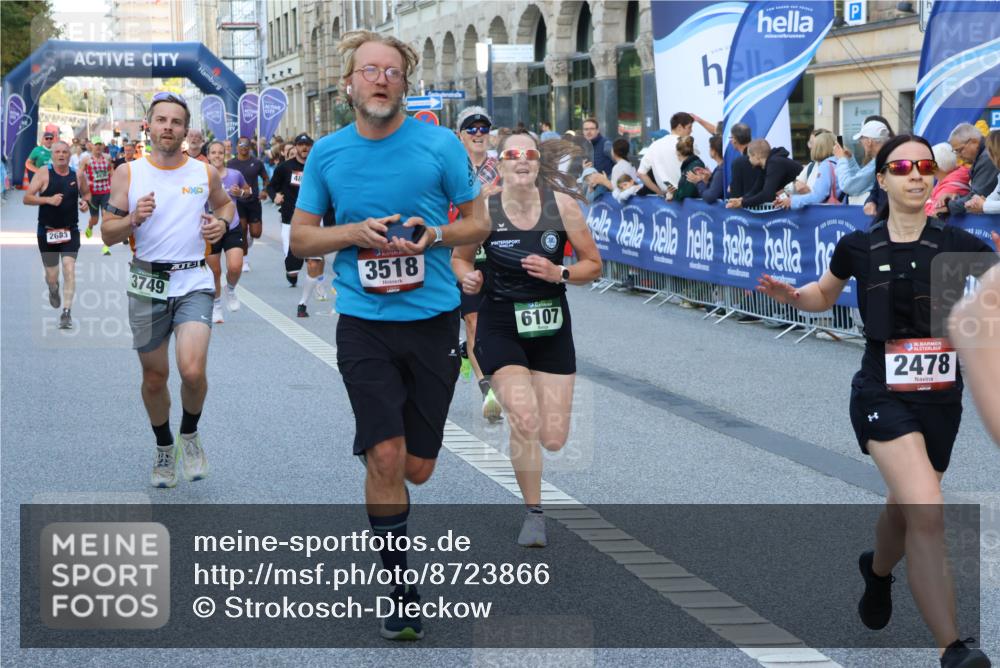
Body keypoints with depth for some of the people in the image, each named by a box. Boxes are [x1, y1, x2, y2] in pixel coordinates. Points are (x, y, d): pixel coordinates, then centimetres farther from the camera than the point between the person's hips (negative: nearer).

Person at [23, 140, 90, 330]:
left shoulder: (77, 175, 1)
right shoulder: (44, 173, -7)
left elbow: (86, 193, 20)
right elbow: (27, 198, -11)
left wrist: (85, 202, -3)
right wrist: (48, 199, -25)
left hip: (70, 231, 1)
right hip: (47, 231, -1)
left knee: (69, 269, -16)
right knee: (51, 275, 8)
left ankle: (67, 312, -14)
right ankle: (53, 290, 46)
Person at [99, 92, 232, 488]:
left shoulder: (205, 173, 3)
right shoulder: (128, 173, 0)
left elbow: (225, 204, 23)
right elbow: (107, 234, 0)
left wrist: (221, 223, 0)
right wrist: (133, 220, -20)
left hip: (193, 283, -1)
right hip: (147, 285, 1)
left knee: (192, 370, -19)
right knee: (154, 377, 10)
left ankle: (190, 435, 10)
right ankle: (164, 448, 34)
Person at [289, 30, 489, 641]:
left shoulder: (440, 144, -3)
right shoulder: (327, 154, 2)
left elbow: (478, 223, 5)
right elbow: (301, 237, 8)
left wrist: (435, 235, -15)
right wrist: (352, 233, -11)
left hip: (433, 320, 0)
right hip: (363, 322, 0)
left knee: (416, 469, 6)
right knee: (385, 457, -10)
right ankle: (400, 586, 4)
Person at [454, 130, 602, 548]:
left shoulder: (562, 204, -7)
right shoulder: (483, 210, -9)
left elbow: (593, 265, 0)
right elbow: (460, 257, 8)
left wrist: (558, 274, -19)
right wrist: (468, 278, -14)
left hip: (551, 325, 2)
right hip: (501, 324, -2)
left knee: (554, 441, 1)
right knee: (525, 421, -22)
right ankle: (533, 513, 0)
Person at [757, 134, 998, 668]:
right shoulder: (858, 247, -1)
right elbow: (824, 294, 18)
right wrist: (789, 295, -1)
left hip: (941, 398, 3)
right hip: (883, 395, -2)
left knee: (905, 509, 20)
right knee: (926, 510, -22)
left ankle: (878, 570, 56)